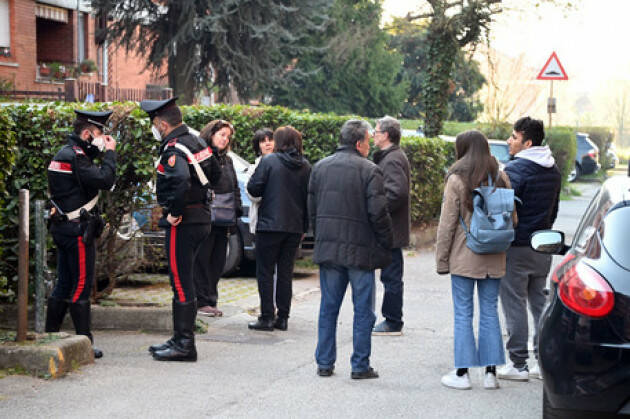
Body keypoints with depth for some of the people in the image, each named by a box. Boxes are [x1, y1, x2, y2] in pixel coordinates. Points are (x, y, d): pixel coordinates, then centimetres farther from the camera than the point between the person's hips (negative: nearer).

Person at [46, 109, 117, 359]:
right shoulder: (74, 157, -17)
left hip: (63, 227, 10)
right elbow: (105, 180, -25)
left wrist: (97, 151, 10)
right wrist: (109, 152, -15)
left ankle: (50, 336, 19)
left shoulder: (66, 153, 15)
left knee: (64, 284, 15)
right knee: (81, 286, -5)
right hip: (78, 229, -10)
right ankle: (84, 341, -2)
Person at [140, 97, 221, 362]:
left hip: (183, 223, -10)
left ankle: (184, 345, -2)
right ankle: (181, 339, 22)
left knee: (181, 282, -5)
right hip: (202, 218, 10)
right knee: (183, 280, 16)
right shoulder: (196, 142, 13)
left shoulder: (173, 149, -17)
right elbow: (215, 174, 24)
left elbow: (181, 180, -35)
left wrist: (174, 213, -24)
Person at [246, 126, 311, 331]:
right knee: (285, 272, 11)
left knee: (265, 272, 2)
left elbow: (253, 188, -9)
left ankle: (267, 318, -1)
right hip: (295, 227, 5)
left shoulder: (269, 161, -9)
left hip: (270, 224, -5)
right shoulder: (306, 167, 5)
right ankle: (283, 318, 12)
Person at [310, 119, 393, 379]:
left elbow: (312, 209, 11)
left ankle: (324, 363, 13)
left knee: (328, 307, 11)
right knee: (363, 310, 3)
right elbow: (378, 214, -14)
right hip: (360, 250, -5)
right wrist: (386, 245, -2)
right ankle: (360, 366, 5)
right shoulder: (369, 171, -10)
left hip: (328, 249, 5)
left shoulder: (320, 168, 8)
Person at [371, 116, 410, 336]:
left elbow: (397, 193, -26)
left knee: (391, 277, -4)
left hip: (391, 230, -10)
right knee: (390, 276, 14)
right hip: (391, 230, 10)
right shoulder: (393, 157, 16)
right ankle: (392, 320, 21)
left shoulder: (392, 160, -16)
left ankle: (393, 323, 2)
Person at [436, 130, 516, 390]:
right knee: (489, 312, 10)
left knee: (463, 314, 2)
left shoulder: (457, 180, -9)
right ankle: (491, 372, 10)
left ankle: (462, 373, 4)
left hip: (464, 258, -4)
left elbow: (447, 223, -8)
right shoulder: (501, 179, 4)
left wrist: (441, 259, -2)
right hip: (493, 259, 4)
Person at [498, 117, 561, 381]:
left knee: (514, 304, -1)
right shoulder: (553, 171, 11)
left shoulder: (515, 169, -16)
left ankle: (518, 364, 1)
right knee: (540, 302, 13)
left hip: (516, 248, -8)